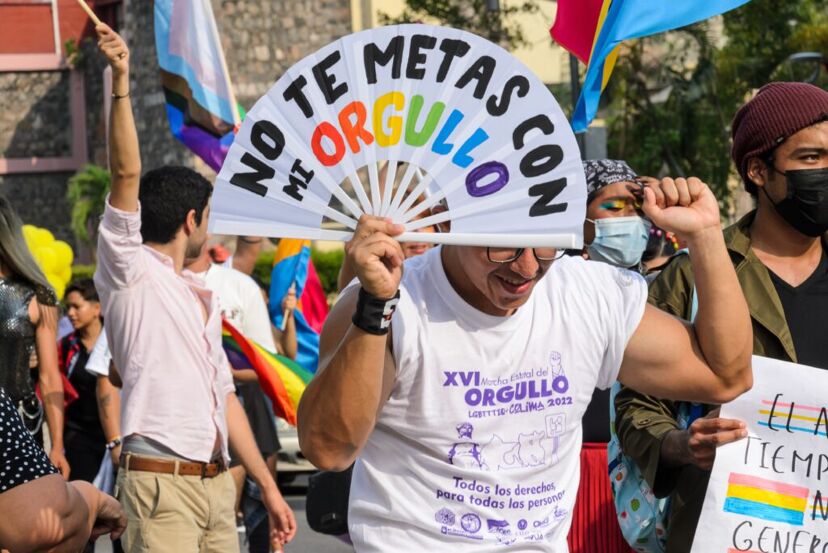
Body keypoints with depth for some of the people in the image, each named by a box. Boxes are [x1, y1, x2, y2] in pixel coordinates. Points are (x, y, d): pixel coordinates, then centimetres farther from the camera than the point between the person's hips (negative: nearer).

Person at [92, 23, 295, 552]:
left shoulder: (205, 298, 21)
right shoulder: (130, 271, 0)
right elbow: (126, 175, -13)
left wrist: (268, 486, 19)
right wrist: (122, 82, -21)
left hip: (217, 482, 7)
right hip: (160, 482, -7)